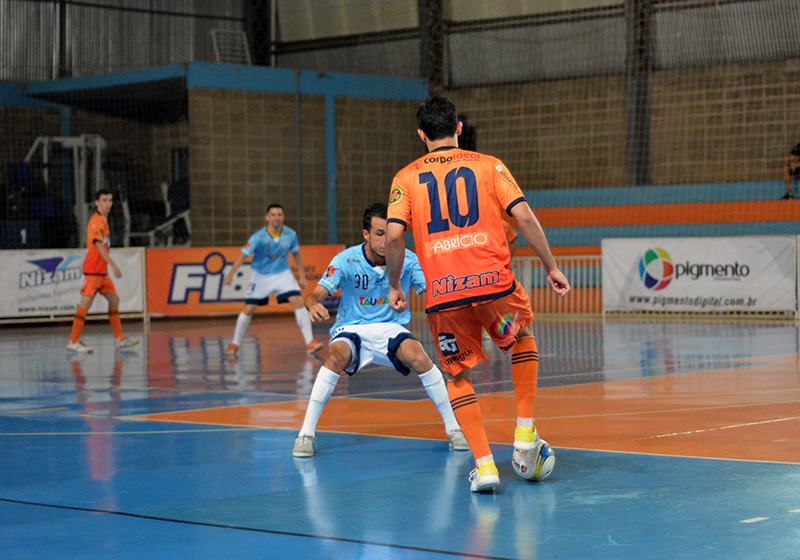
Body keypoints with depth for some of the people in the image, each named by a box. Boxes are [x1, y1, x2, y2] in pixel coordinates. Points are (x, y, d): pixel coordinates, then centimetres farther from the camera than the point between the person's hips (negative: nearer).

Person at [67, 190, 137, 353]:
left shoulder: (103, 220, 17)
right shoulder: (96, 221, -13)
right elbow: (98, 245, -22)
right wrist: (113, 265, -26)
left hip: (102, 270, 10)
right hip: (93, 269, -10)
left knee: (114, 299, 10)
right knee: (86, 302, -11)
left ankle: (119, 339, 16)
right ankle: (73, 341, -10)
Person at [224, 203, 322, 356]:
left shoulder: (290, 235, -12)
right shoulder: (258, 237, -22)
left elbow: (296, 254, 5)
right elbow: (243, 255, -25)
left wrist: (302, 276, 5)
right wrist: (231, 274, -39)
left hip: (283, 273, 1)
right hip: (261, 276, -1)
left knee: (298, 302, -17)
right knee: (248, 309, -1)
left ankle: (310, 342, -13)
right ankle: (235, 344, 19)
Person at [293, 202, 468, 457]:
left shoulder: (407, 260, -7)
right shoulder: (346, 260, -12)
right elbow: (317, 294, -18)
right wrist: (314, 305, -43)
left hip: (391, 329, 1)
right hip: (351, 330, -1)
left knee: (418, 356, -29)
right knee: (336, 356, -34)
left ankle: (453, 427, -12)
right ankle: (306, 432, -24)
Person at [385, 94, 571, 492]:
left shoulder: (406, 177, 9)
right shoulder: (488, 165, 8)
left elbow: (393, 236, -3)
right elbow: (524, 217, -1)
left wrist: (394, 285, 10)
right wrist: (551, 267, 7)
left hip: (443, 294, 0)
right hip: (494, 281, 0)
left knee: (457, 375, 16)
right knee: (523, 337, 30)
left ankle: (484, 464, 3)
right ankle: (525, 430, 22)